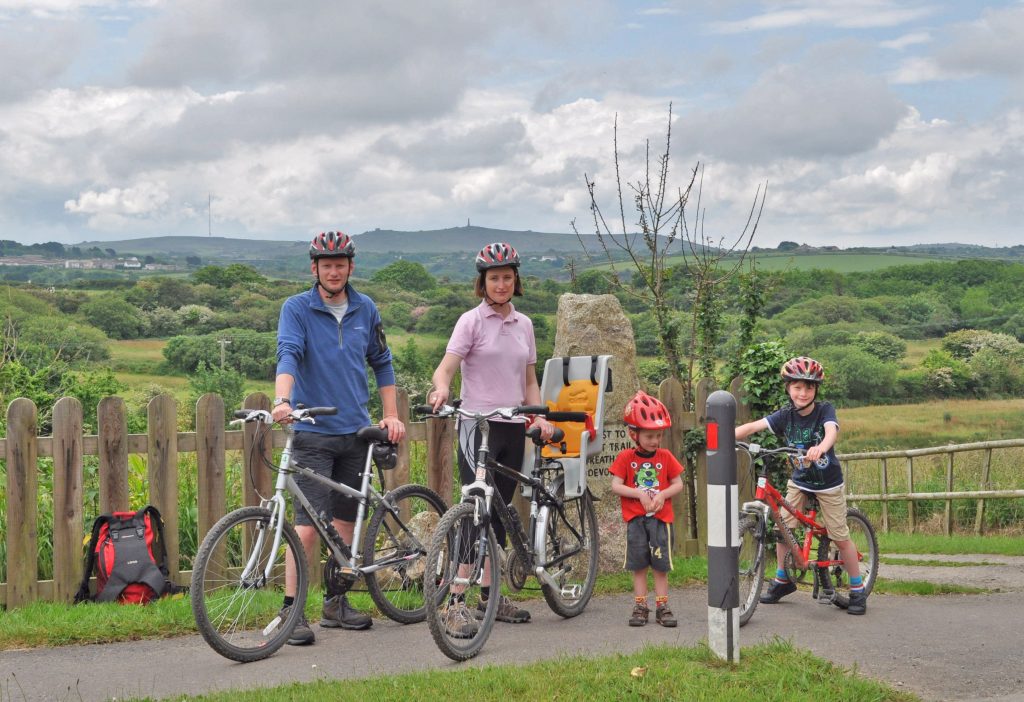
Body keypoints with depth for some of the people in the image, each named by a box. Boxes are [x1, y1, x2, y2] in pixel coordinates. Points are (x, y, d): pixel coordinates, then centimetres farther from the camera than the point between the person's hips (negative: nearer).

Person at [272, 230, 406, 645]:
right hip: (313, 433, -4)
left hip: (356, 432, 5)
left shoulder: (365, 310, 9)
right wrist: (282, 399, -37)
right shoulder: (297, 309, -4)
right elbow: (288, 355, -19)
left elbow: (382, 363, 17)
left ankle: (336, 603, 22)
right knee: (308, 526, -10)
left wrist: (391, 415, 9)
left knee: (346, 523, 10)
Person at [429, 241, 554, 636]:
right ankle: (457, 604, -15)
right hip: (478, 425, -6)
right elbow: (446, 367, -15)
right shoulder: (472, 321, -4)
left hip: (512, 427, 6)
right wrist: (441, 389, -37)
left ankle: (491, 596, 22)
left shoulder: (523, 324, 12)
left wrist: (540, 416, 3)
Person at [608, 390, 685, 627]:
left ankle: (662, 606, 9)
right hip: (635, 518, -1)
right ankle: (640, 606, 10)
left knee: (661, 565, 2)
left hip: (661, 517, 1)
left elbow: (678, 484, 6)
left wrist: (662, 494, -12)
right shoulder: (625, 457, -2)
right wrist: (640, 494, -16)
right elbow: (616, 486, -5)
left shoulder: (666, 457, 4)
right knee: (639, 565, 3)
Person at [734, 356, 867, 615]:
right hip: (799, 481, 3)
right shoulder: (785, 415, -11)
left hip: (828, 484, -3)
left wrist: (821, 447, -62)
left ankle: (858, 590, 13)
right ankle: (783, 580, 19)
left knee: (840, 537, -1)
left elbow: (832, 430, -39)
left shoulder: (824, 410, -18)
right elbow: (753, 426, -21)